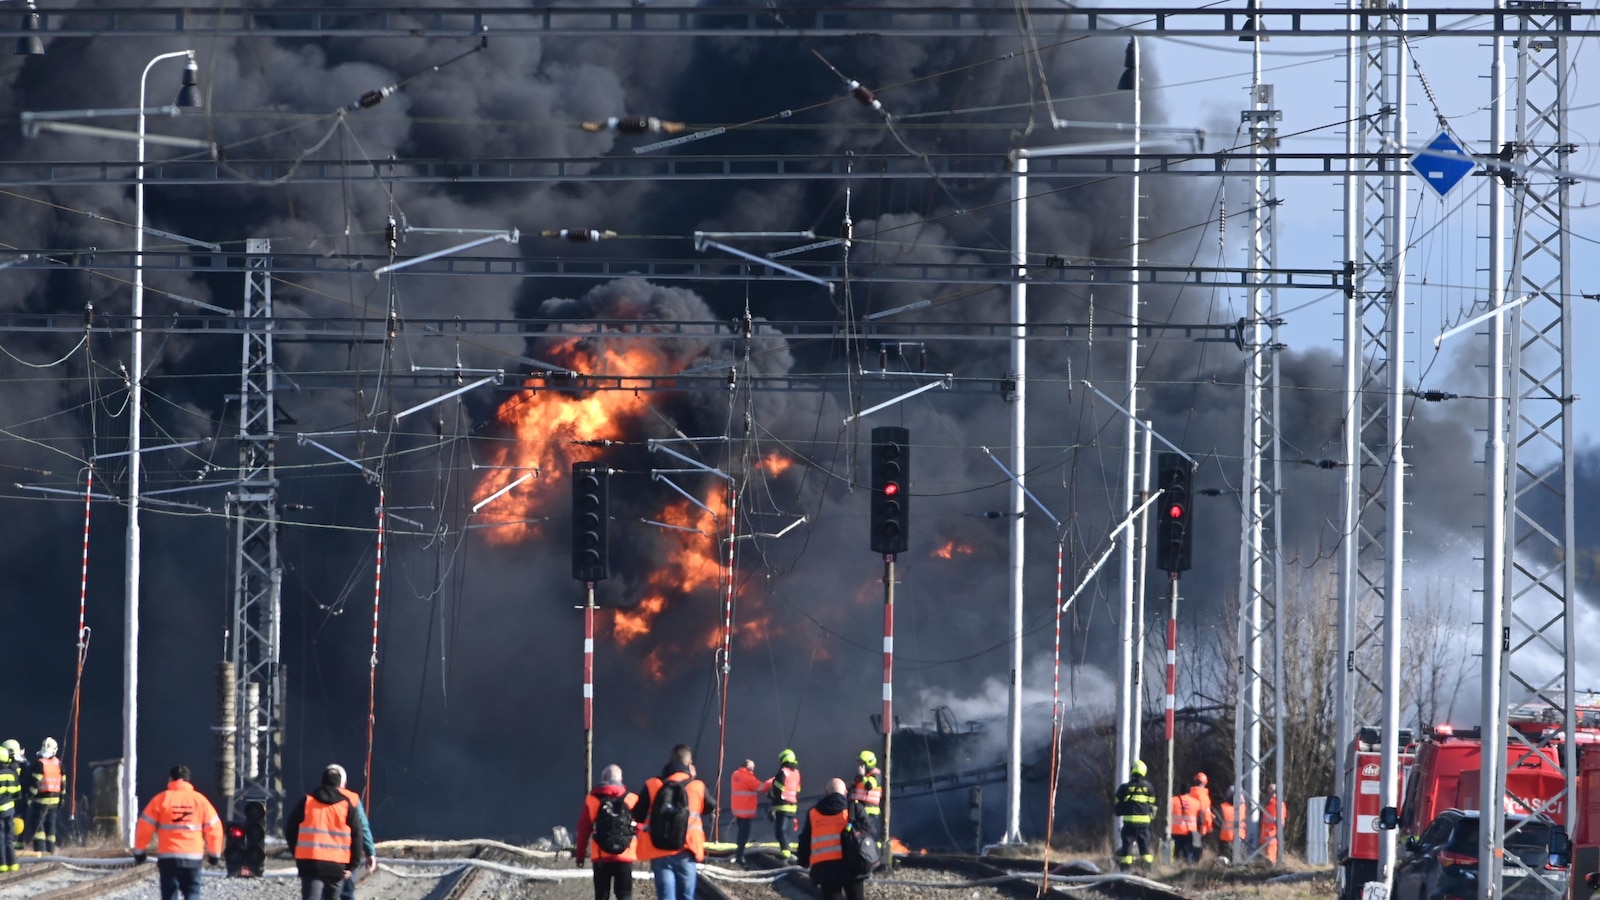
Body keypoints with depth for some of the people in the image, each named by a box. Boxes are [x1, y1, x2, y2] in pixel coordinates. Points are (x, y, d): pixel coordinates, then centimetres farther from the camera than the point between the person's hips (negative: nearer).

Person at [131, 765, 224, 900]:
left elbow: (145, 826, -1)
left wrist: (139, 852, 10)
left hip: (168, 857, -2)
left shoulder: (161, 799, -1)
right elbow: (214, 827, 7)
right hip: (193, 857, 2)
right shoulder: (200, 800, 4)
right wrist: (214, 853, 17)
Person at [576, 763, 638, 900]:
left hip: (601, 856, 0)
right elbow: (640, 827, 3)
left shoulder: (592, 799, 2)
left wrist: (580, 853, 10)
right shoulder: (632, 799, 1)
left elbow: (584, 828, 3)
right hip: (625, 856, 0)